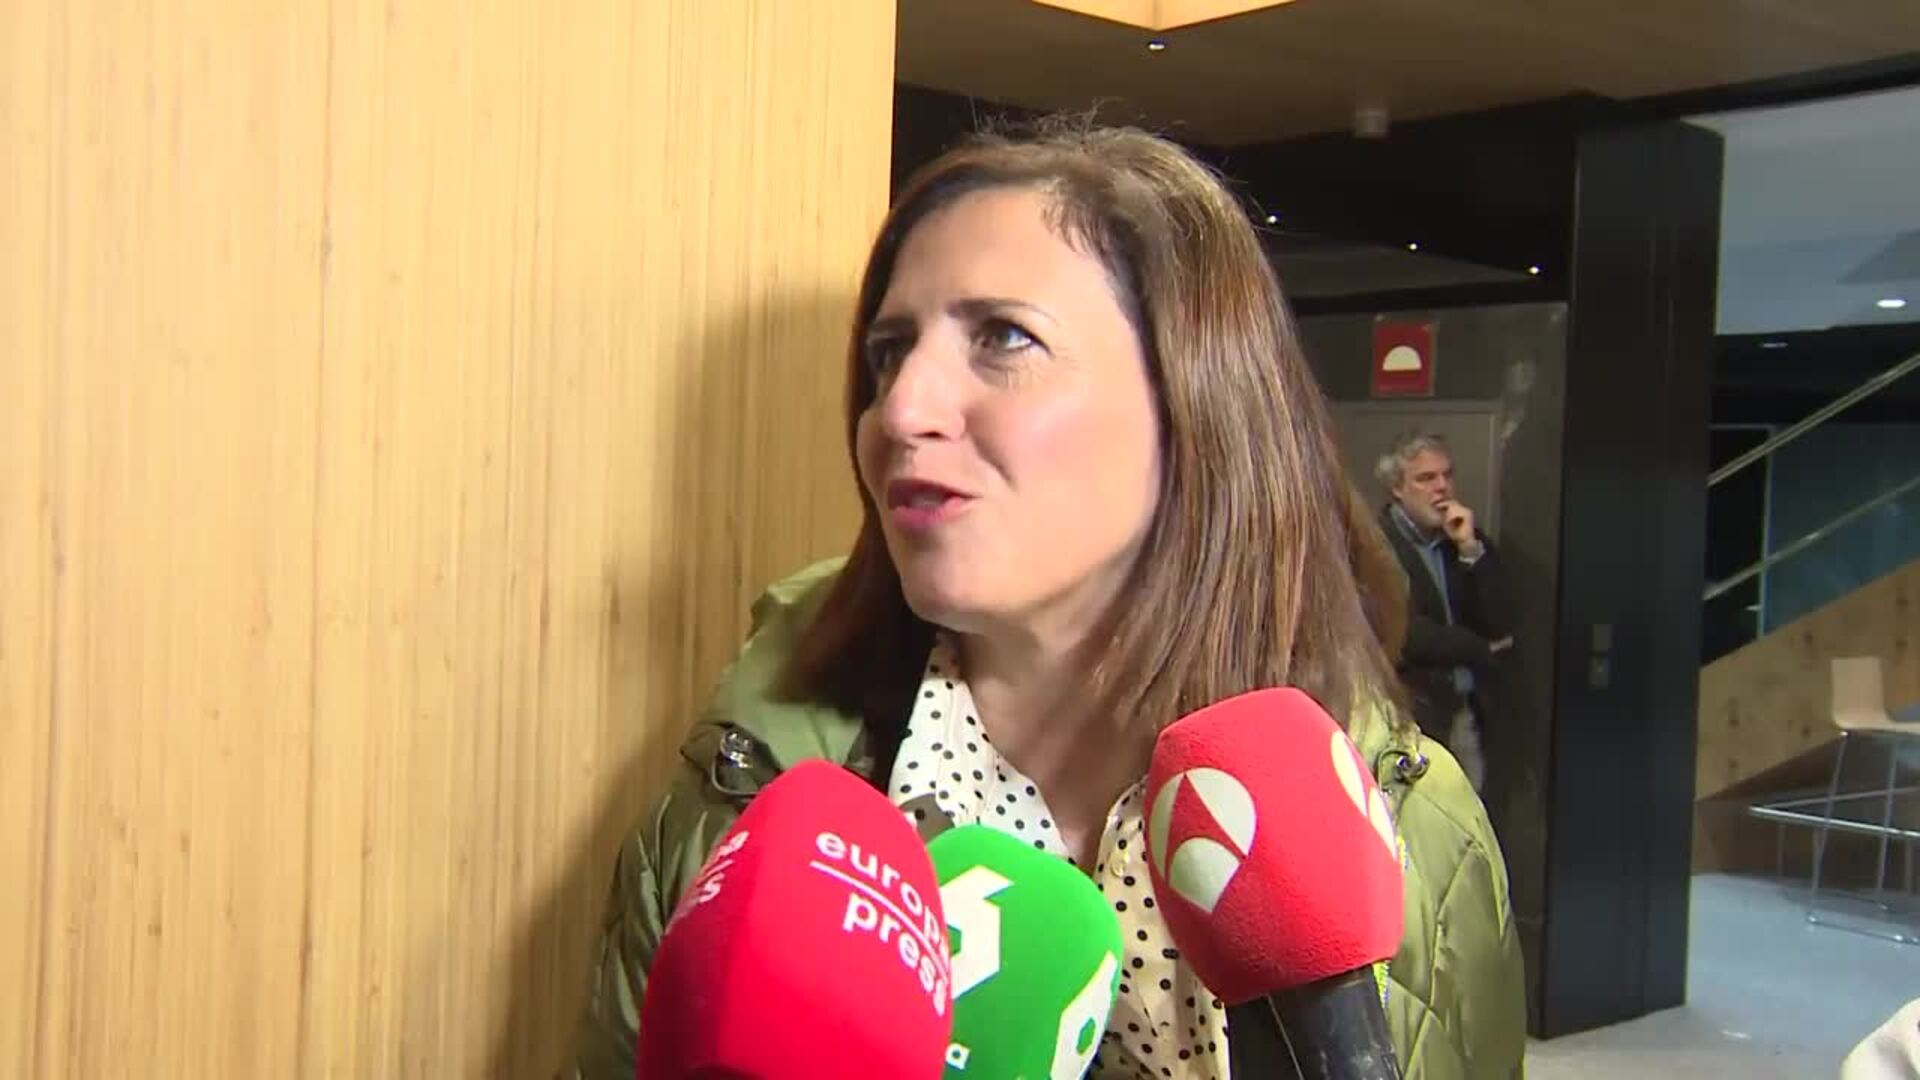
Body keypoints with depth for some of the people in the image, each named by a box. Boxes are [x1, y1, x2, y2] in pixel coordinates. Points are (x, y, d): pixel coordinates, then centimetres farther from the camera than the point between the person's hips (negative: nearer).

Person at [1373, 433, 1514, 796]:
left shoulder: (1466, 539, 13)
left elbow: (1502, 626, 6)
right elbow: (1402, 634, -16)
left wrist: (1471, 549, -6)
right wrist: (1482, 649, -1)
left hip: (1469, 713, 6)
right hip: (1413, 715, -6)